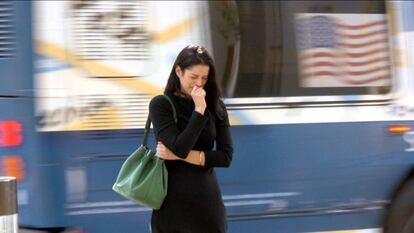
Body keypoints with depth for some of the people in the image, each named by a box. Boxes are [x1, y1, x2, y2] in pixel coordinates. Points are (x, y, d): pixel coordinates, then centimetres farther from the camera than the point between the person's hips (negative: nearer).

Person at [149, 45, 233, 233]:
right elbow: (179, 147, -17)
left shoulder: (215, 107, 5)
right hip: (173, 200, -3)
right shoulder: (161, 105, -6)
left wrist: (183, 155, -11)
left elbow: (226, 156, -2)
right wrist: (199, 110, -17)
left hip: (207, 199, 3)